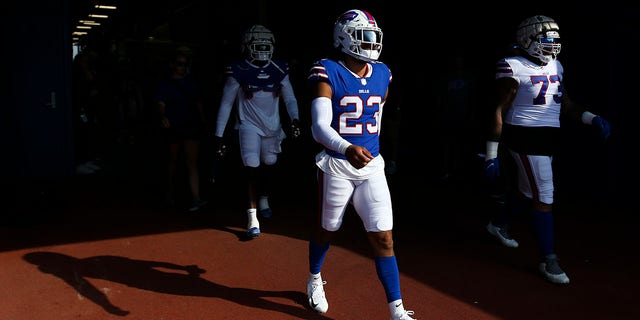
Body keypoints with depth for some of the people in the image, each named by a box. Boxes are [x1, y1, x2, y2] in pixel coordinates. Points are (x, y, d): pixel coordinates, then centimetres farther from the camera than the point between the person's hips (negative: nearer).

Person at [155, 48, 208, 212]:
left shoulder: (191, 82, 12)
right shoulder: (164, 83, 0)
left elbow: (199, 101, 18)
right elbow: (160, 103, -14)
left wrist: (203, 119, 11)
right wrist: (163, 116, -32)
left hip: (191, 126, 2)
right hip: (172, 127, -2)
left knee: (192, 163, -7)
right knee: (173, 161, 11)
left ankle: (196, 198, -13)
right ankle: (170, 194, 28)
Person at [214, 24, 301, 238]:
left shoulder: (279, 70, -2)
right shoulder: (238, 71, -10)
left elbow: (289, 98, 3)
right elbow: (226, 104, -5)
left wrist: (295, 120, -16)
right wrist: (219, 135, -6)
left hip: (272, 127, 4)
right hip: (249, 126, -4)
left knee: (269, 165, 17)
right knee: (252, 167, -14)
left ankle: (264, 200, 45)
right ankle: (253, 217, -6)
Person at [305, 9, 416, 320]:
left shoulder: (382, 74, 4)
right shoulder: (327, 73, -13)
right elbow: (320, 127, -23)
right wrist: (348, 148, -41)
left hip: (372, 165, 4)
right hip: (337, 165, -3)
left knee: (383, 237, -1)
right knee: (326, 230, 16)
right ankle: (314, 280, 45)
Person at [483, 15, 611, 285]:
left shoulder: (555, 66, 10)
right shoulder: (514, 68, -13)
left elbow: (565, 104, 19)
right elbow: (499, 112, -12)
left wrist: (592, 119, 2)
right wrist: (492, 154, -14)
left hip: (548, 138, 8)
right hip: (524, 138, -8)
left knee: (527, 189, 20)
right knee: (543, 196, -6)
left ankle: (499, 225, 45)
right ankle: (548, 260, 6)